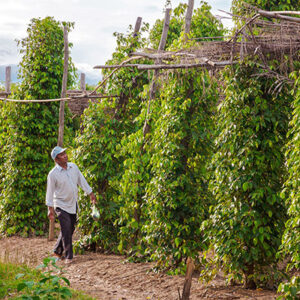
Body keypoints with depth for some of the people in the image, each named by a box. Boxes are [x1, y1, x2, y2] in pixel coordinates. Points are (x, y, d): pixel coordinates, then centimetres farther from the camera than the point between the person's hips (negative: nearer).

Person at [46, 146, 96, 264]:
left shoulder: (73, 167, 2)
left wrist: (90, 193, 13)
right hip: (61, 205, -6)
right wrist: (50, 209, -12)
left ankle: (57, 251, 28)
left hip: (73, 204, 6)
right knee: (66, 230, -10)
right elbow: (50, 191, -11)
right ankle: (68, 256, -2)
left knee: (70, 229, 12)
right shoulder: (53, 174, -14)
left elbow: (82, 180, 12)